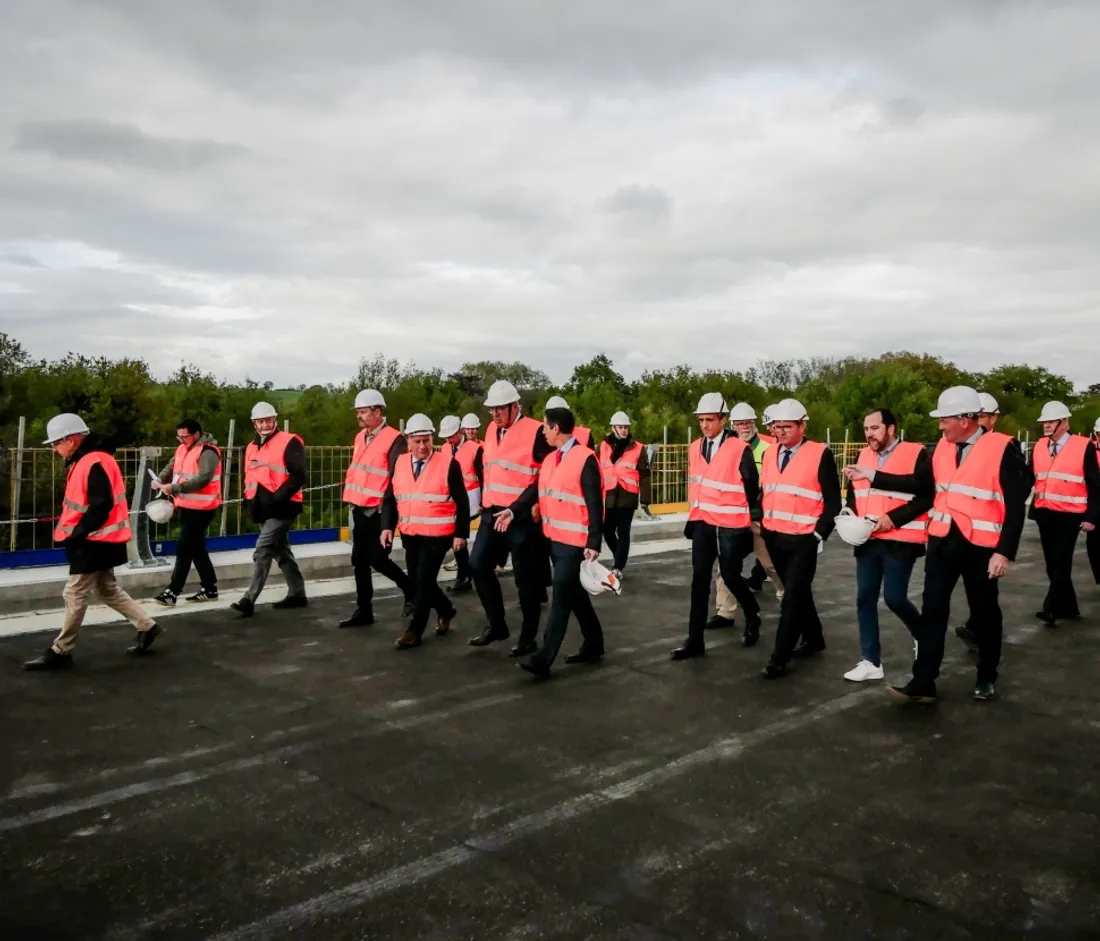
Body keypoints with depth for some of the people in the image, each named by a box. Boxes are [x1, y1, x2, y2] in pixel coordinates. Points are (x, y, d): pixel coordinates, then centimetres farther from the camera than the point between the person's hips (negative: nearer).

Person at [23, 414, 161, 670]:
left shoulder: (94, 463, -21)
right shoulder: (83, 461, 12)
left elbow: (101, 506, -26)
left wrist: (76, 534, -20)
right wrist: (74, 532, 10)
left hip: (95, 541, -10)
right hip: (95, 540, 10)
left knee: (74, 595, -1)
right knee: (109, 590, 17)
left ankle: (60, 652, 10)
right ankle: (147, 627, 23)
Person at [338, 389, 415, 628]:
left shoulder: (394, 440, -14)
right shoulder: (360, 437, 12)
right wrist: (351, 497, 17)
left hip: (379, 512, -8)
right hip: (359, 510, 8)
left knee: (377, 559, -4)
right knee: (359, 560, 10)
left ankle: (411, 590, 19)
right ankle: (363, 610, 18)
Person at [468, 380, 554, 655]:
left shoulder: (536, 432, -11)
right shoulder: (492, 430, 12)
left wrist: (514, 510, -18)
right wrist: (485, 504, 13)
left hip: (522, 517, -7)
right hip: (492, 513, 7)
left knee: (526, 577, 1)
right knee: (478, 565, 4)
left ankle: (528, 637, 15)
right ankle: (496, 624, 20)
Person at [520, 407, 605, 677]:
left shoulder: (585, 458, -14)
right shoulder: (549, 459, 11)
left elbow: (595, 505, -16)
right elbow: (537, 491, 12)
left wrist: (594, 544, -19)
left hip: (576, 542, -8)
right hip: (554, 539, 8)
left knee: (561, 597, -7)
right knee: (575, 594, 17)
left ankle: (544, 658, -6)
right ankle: (593, 645, 31)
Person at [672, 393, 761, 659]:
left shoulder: (740, 449, -13)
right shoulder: (694, 448, 5)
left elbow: (752, 487, -5)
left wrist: (742, 516, 5)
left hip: (731, 526, -5)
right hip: (703, 523, 5)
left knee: (730, 577, 5)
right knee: (700, 579, 2)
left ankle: (753, 617, 35)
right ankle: (695, 640, 6)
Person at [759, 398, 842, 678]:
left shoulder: (821, 455, -10)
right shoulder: (769, 454, 9)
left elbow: (833, 500, -8)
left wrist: (820, 534, -12)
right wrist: (763, 525, 11)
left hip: (803, 540, -6)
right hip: (774, 537, 6)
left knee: (793, 597, -4)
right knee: (797, 592, 19)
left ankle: (779, 658, 0)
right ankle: (813, 638, 36)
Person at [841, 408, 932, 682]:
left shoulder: (916, 454, -6)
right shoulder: (863, 456, 13)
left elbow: (926, 496, -11)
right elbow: (852, 493, 17)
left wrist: (893, 518, -19)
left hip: (900, 540, -6)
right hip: (867, 540, 6)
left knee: (895, 598, -5)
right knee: (865, 599, 4)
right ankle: (871, 662, 13)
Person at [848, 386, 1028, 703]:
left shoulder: (1002, 448, -12)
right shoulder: (942, 447, 5)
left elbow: (1015, 505, -12)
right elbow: (920, 483, 13)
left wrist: (1004, 552, -17)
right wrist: (872, 475, 9)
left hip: (981, 546, -4)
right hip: (942, 541, 4)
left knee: (984, 613, 13)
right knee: (932, 611, 2)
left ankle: (986, 679, 32)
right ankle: (923, 683, 6)